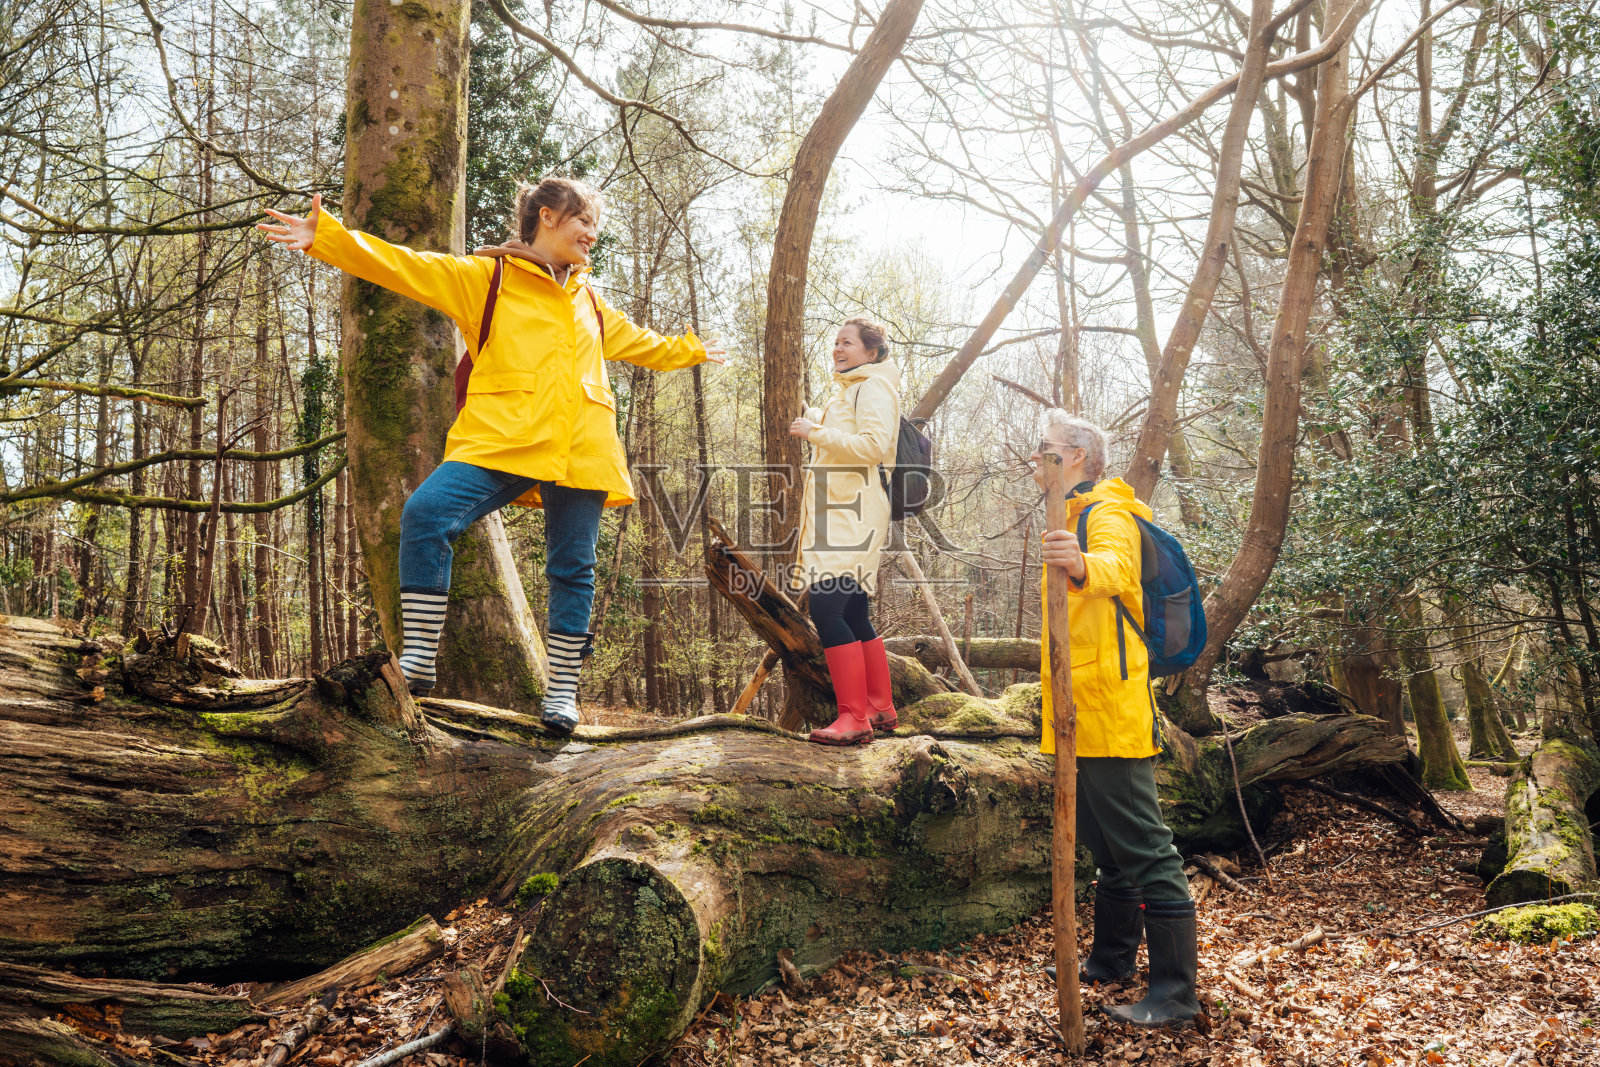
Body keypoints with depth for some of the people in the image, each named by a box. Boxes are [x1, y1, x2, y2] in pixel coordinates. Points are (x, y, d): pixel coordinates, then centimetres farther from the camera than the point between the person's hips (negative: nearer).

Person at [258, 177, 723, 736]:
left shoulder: (589, 301, 27)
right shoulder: (486, 276, 11)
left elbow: (642, 344, 44)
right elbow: (404, 266, 1)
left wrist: (693, 350, 54)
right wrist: (326, 237, -11)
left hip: (579, 452, 4)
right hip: (501, 438, -4)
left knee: (572, 568, 3)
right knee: (426, 514, -24)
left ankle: (562, 692, 14)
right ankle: (418, 660, -15)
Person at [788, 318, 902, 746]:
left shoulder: (874, 387, -5)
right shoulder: (848, 390, 26)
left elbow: (872, 444, -20)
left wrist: (816, 433, -15)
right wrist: (817, 427, 23)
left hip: (853, 514, -11)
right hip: (838, 513, 11)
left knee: (826, 609, -17)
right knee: (853, 614, 11)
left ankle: (854, 718, -16)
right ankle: (881, 708, 18)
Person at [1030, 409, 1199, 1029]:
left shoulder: (1107, 512, -13)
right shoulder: (1076, 516, 21)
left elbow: (1116, 565, -36)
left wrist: (1083, 565, -58)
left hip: (1110, 710, -11)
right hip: (1088, 714, 11)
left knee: (1142, 847, -8)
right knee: (1107, 842, 20)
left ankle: (1175, 994, -2)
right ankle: (1112, 960, 33)